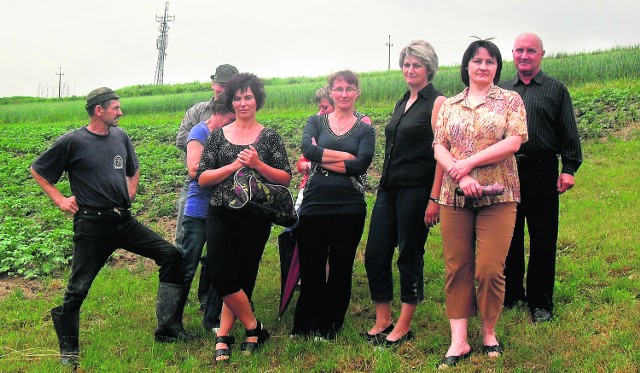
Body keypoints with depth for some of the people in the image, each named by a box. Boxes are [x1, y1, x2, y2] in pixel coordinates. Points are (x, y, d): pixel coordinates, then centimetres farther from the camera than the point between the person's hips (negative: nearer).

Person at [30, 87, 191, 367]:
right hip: (92, 226, -5)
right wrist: (60, 200, -2)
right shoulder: (72, 142, -7)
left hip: (124, 220, 5)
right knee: (78, 289, -1)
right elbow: (37, 171, 3)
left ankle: (169, 330, 5)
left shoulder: (121, 137, 9)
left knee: (171, 255, -3)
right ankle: (68, 351, 20)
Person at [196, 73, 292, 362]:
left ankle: (223, 336, 13)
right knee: (220, 273, -9)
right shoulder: (218, 136, 8)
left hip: (255, 217, -1)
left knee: (242, 277, 2)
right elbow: (202, 178, 3)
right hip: (221, 216, 2)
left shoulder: (269, 137, 4)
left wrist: (258, 165, -13)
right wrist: (233, 166, -11)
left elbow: (286, 178, 2)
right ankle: (253, 327, 7)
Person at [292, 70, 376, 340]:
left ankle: (329, 328, 20)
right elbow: (307, 149, -11)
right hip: (314, 204, 1)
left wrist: (322, 158, -10)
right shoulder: (316, 122, 10)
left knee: (341, 268, 7)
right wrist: (346, 156, -12)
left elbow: (361, 165, -11)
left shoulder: (365, 129, 7)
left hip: (349, 208, 0)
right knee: (310, 267, 5)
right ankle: (303, 327, 20)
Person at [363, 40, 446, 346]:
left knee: (410, 256, 2)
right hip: (389, 188, 7)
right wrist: (384, 184, 17)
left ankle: (403, 326, 14)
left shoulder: (437, 102, -7)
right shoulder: (401, 103, 16)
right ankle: (383, 320, 19)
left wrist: (435, 198, -18)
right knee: (375, 254, 5)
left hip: (416, 191, -7)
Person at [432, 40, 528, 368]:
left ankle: (489, 332, 17)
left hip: (498, 196, -2)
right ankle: (458, 341, 7)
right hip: (454, 196, 3)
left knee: (490, 269, -4)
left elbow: (514, 142, -8)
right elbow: (439, 148, 4)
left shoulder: (510, 100, 6)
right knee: (456, 268, 2)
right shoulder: (449, 105, 13)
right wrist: (461, 176, -14)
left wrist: (469, 162, -12)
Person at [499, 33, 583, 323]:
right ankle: (510, 294, 23)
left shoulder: (556, 89, 6)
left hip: (542, 172, -3)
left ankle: (540, 302, 12)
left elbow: (569, 134, 4)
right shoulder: (501, 91, 13)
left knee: (543, 241, 1)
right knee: (509, 238, 10)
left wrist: (569, 168, -6)